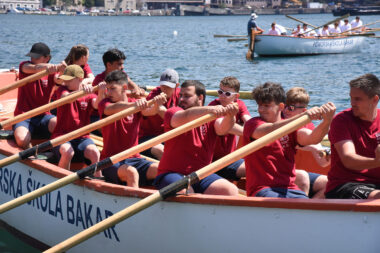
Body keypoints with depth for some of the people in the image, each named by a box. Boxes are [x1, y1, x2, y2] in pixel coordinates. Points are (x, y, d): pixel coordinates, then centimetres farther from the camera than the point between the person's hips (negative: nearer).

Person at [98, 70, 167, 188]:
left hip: (134, 159, 4)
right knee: (131, 172, -35)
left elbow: (149, 111, -11)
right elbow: (109, 109, -25)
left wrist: (156, 104, -36)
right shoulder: (105, 103, 1)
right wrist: (133, 104, -43)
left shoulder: (135, 103, 11)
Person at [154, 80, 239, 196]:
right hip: (173, 174, -4)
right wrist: (209, 109, -42)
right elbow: (184, 117, -24)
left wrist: (229, 116, -37)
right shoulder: (172, 112, -1)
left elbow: (222, 129, -13)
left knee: (231, 191, -18)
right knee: (184, 192, -35)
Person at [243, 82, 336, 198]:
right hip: (262, 189, -4)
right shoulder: (252, 124, 2)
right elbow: (269, 131, -22)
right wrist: (303, 116, -33)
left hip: (289, 188, 5)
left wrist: (327, 121, -27)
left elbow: (312, 138, -6)